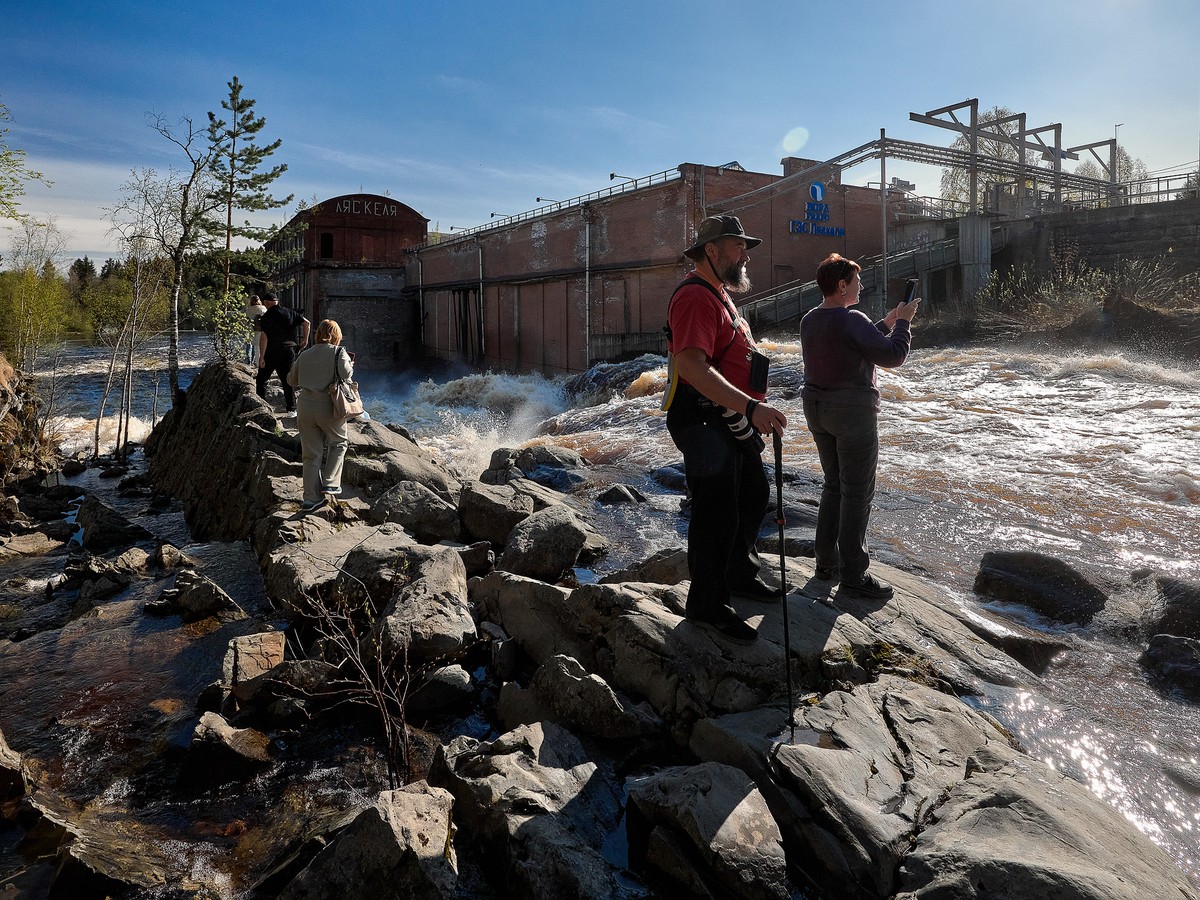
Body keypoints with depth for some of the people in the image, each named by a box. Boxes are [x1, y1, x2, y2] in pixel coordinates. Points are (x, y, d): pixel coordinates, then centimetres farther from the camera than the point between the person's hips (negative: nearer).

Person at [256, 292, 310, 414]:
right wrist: (305, 339, 15)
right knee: (287, 381, 11)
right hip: (289, 351, 4)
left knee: (261, 380, 10)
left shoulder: (266, 317, -9)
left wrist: (261, 357, -12)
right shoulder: (290, 313, 5)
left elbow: (263, 338, -15)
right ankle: (291, 409, 7)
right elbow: (306, 323, 5)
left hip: (272, 353, -4)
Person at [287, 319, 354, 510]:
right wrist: (351, 365, 4)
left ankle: (311, 497, 10)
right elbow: (345, 374, -16)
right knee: (338, 443, 20)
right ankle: (330, 483, 8)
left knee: (311, 454, 10)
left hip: (305, 406, 4)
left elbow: (292, 380, 20)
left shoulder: (305, 355, 12)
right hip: (329, 407, -4)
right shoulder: (338, 352, -1)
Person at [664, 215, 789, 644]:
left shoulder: (720, 294, 17)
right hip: (707, 425, -11)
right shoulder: (696, 295, -18)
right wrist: (750, 407, -36)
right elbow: (690, 364, -32)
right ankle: (707, 605, 14)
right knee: (717, 516, -2)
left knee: (754, 496, 22)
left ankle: (740, 575, 41)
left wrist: (752, 411, 24)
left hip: (735, 423, 11)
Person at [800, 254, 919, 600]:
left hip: (817, 409, 9)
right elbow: (892, 356, -18)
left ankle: (826, 562, 25)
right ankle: (854, 576, 5)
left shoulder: (809, 320, 8)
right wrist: (903, 322, -3)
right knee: (857, 493, 0)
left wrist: (886, 324, 20)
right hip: (852, 412, -8)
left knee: (833, 485, 18)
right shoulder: (851, 321, -19)